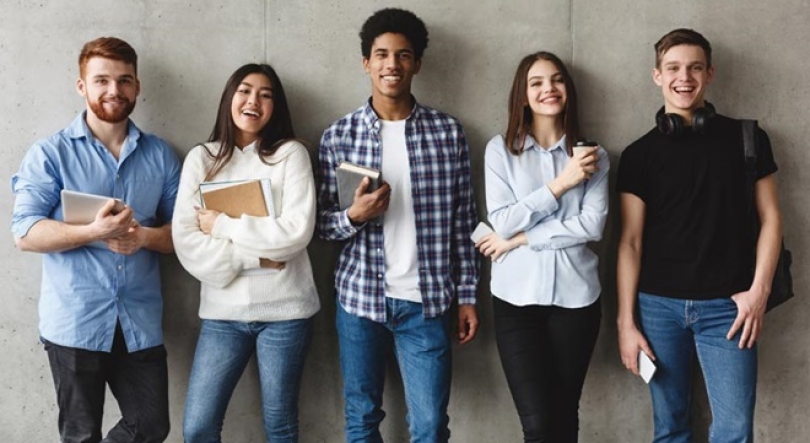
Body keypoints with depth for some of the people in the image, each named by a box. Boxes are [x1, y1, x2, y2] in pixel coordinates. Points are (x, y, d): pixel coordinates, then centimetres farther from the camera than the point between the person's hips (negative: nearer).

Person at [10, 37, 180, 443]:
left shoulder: (160, 155, 8)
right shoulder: (50, 153, -2)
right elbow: (25, 233, -9)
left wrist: (144, 236, -14)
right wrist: (94, 232, -24)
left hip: (140, 323, 3)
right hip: (74, 323, -3)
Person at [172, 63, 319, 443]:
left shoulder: (291, 154, 0)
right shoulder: (201, 159, 5)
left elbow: (297, 231, -13)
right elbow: (185, 242, -4)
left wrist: (222, 224, -9)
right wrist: (255, 258, -14)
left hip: (284, 311, -1)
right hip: (223, 313, 2)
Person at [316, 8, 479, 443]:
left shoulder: (448, 132, 0)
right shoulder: (338, 135, -1)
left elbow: (462, 221, 3)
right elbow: (322, 223, 3)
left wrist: (467, 295, 2)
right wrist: (354, 215, -19)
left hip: (426, 301, 0)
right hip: (360, 296, 1)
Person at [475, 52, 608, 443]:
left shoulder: (592, 155, 5)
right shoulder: (500, 149, 2)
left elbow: (592, 225, -8)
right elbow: (503, 222, -8)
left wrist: (520, 239, -10)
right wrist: (561, 183, -12)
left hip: (575, 297, 1)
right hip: (516, 297, -1)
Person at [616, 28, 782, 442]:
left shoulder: (746, 138, 3)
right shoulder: (639, 154, 4)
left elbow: (769, 217, 6)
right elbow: (630, 241, 2)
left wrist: (759, 290, -6)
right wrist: (625, 321, -3)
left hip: (726, 305, -1)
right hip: (658, 305, 1)